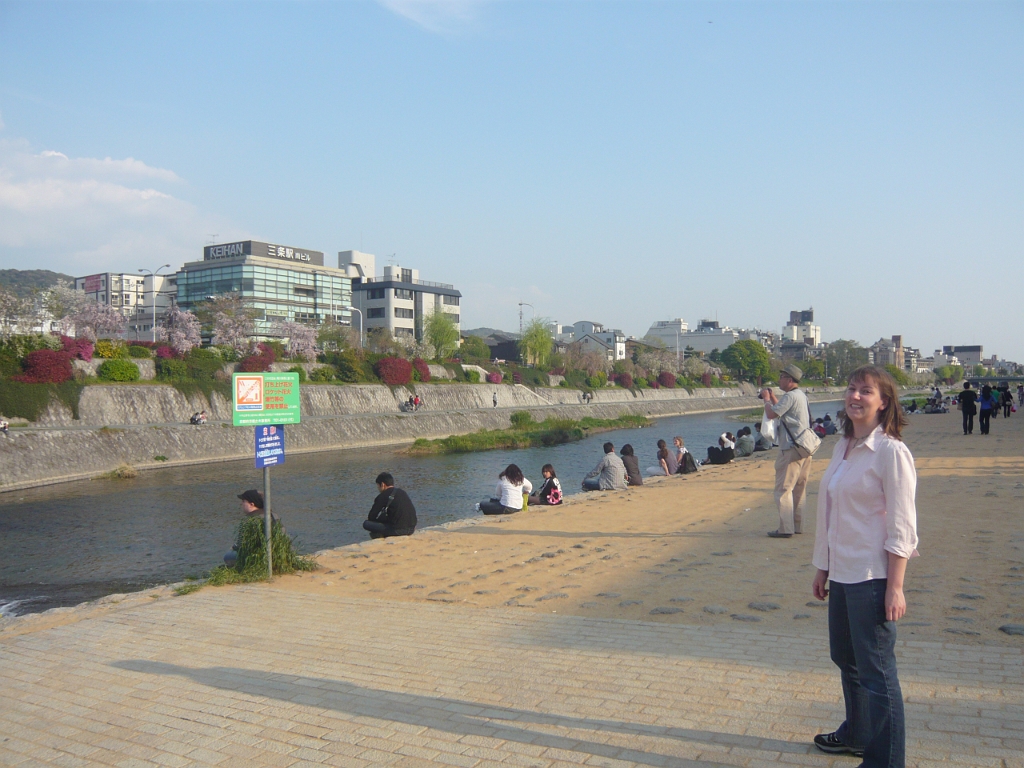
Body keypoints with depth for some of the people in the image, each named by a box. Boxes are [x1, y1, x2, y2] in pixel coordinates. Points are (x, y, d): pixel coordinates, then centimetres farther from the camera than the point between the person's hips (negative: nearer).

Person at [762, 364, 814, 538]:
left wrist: (766, 399, -1)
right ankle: (797, 525, 21)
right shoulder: (801, 395, 17)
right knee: (798, 489, 15)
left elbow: (771, 414, -17)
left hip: (791, 449, -10)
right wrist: (772, 397, 20)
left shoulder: (790, 396, -15)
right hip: (803, 448, 10)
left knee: (783, 488, -7)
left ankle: (785, 528, -8)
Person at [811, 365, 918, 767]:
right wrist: (823, 567, 16)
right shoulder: (843, 447, 9)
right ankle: (857, 734, 41)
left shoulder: (891, 452, -14)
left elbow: (901, 527, -16)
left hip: (872, 575, -8)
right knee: (846, 658, 22)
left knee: (875, 670, 0)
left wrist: (895, 587, -18)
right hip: (841, 572, 8)